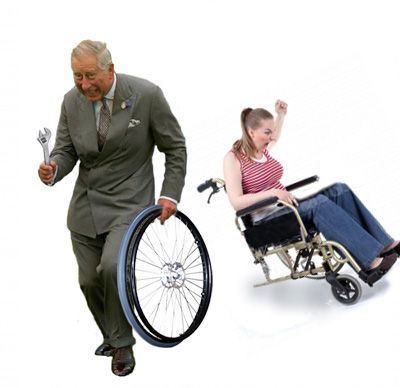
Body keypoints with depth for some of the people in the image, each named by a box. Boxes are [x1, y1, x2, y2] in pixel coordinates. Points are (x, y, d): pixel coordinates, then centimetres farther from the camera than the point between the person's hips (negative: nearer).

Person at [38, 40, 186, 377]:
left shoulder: (146, 95, -14)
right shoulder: (72, 101, -3)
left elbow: (175, 147, -4)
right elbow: (67, 150, 4)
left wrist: (170, 195, -8)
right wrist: (53, 169, -19)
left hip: (128, 201, -4)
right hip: (85, 205, 5)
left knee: (112, 267, -25)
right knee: (89, 280, 7)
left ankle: (122, 343, -2)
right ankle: (112, 336, 34)